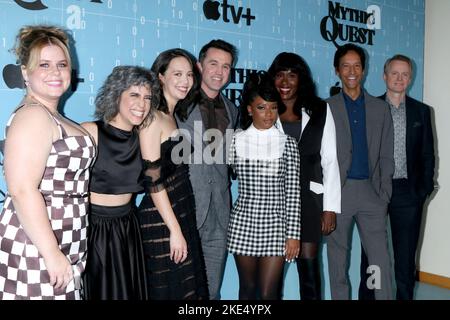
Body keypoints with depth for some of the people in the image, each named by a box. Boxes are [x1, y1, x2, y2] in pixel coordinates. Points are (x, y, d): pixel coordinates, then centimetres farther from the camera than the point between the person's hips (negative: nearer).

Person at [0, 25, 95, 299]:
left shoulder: (51, 117, 14)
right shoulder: (33, 116, -15)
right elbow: (22, 190, -24)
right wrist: (53, 254, -24)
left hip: (59, 250, 9)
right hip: (37, 255, -9)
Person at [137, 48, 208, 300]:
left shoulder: (175, 116, 13)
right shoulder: (153, 118, -13)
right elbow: (153, 180, -18)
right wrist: (175, 229, -17)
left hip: (182, 212, 8)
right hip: (161, 221, -8)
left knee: (188, 287, 15)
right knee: (168, 291, 3)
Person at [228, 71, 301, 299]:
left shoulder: (287, 143, -2)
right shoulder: (236, 141, 0)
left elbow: (293, 193, -3)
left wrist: (294, 234, -6)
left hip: (276, 225, -1)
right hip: (243, 224, 2)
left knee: (268, 293, 0)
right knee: (247, 289, 14)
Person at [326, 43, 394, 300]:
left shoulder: (380, 108, 11)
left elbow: (386, 156, 9)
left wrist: (384, 195, 2)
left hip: (371, 192, 1)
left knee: (381, 261, -2)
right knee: (338, 259, 7)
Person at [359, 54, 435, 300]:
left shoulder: (421, 111, 8)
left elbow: (427, 153, 9)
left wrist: (425, 188, 1)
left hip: (408, 193, 2)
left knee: (405, 255, 9)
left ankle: (405, 296, 22)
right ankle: (367, 295, 20)